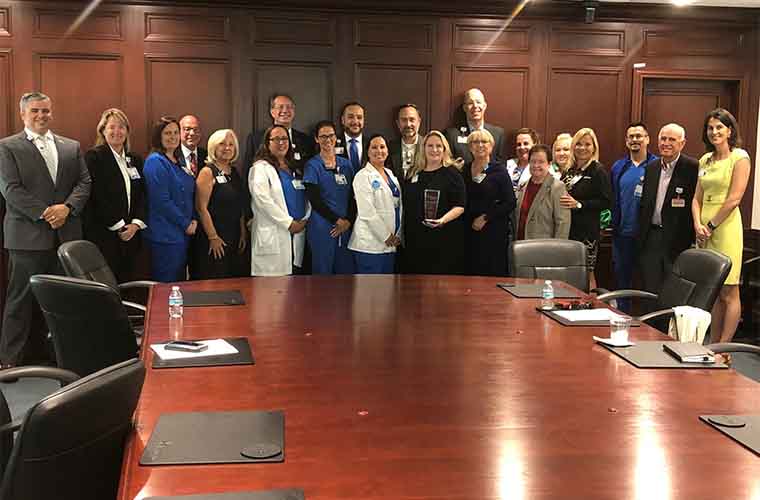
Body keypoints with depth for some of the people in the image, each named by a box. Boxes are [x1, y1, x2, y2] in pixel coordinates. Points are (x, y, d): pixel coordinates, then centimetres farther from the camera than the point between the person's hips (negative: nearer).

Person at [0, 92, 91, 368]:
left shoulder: (72, 147, 15)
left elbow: (84, 182, 9)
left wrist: (67, 207, -10)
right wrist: (44, 213, -15)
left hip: (66, 234, 4)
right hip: (28, 236, -4)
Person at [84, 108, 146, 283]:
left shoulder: (135, 160, 16)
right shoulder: (94, 157, -3)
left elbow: (142, 195, 12)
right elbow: (97, 196, -10)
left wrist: (136, 224, -3)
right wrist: (118, 226, -11)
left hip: (131, 234, 6)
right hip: (103, 235, -6)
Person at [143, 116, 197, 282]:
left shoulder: (177, 162, 15)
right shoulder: (155, 161, -12)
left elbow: (188, 194, 18)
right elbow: (162, 201, -19)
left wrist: (194, 220, 1)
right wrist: (186, 224, -13)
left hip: (183, 234, 9)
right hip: (165, 236, -9)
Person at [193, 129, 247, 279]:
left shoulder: (234, 172, 13)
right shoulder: (208, 172, -8)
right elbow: (201, 208, -13)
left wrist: (243, 233, 10)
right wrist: (213, 237, -16)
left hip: (235, 239, 7)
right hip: (214, 240, -7)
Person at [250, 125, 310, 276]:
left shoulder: (295, 168, 21)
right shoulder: (260, 168, 0)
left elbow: (307, 197, 17)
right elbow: (263, 200, -13)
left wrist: (305, 219, -1)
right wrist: (288, 223, -14)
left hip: (298, 233, 6)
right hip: (272, 234, -6)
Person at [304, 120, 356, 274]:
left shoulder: (346, 164, 11)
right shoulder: (312, 165, 0)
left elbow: (354, 197, 8)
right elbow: (314, 200, -7)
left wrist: (348, 221, -6)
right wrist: (337, 220, -10)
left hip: (346, 226, 4)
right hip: (322, 227, -4)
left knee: (347, 270, 4)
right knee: (323, 270, 0)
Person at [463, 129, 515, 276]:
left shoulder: (499, 170, 0)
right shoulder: (464, 170, 10)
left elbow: (510, 203, -6)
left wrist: (485, 217, -10)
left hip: (494, 232, -3)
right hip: (469, 232, 3)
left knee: (493, 274, -5)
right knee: (471, 272, 2)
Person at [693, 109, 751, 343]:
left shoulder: (739, 157, -5)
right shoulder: (705, 160, 15)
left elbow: (734, 199, -12)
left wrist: (711, 226, -10)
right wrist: (698, 224, -3)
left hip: (726, 227, -7)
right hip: (705, 230, 7)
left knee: (729, 293, -3)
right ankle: (713, 346, 15)